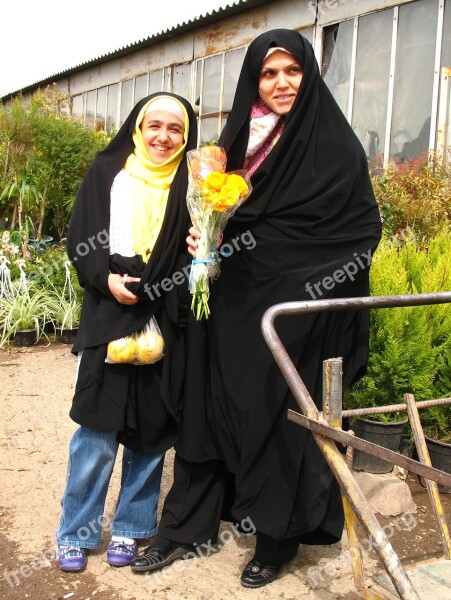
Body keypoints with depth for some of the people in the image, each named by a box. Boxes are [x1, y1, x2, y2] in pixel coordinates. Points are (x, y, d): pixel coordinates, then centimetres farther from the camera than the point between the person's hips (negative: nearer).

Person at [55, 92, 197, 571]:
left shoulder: (191, 183, 6)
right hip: (109, 316, -1)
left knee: (150, 430, 7)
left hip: (165, 323, 1)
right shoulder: (106, 172, 6)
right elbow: (78, 240, 4)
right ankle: (76, 533, 18)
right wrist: (106, 278, -11)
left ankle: (131, 527, 25)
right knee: (96, 430, 1)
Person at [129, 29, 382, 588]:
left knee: (283, 417, 4)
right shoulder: (237, 140, 9)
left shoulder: (337, 146, -3)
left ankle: (276, 538, 22)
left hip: (299, 310, -4)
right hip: (235, 305, 4)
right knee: (211, 406, 7)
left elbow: (365, 229, -3)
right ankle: (186, 526, 22)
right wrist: (205, 238, -8)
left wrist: (318, 286, -15)